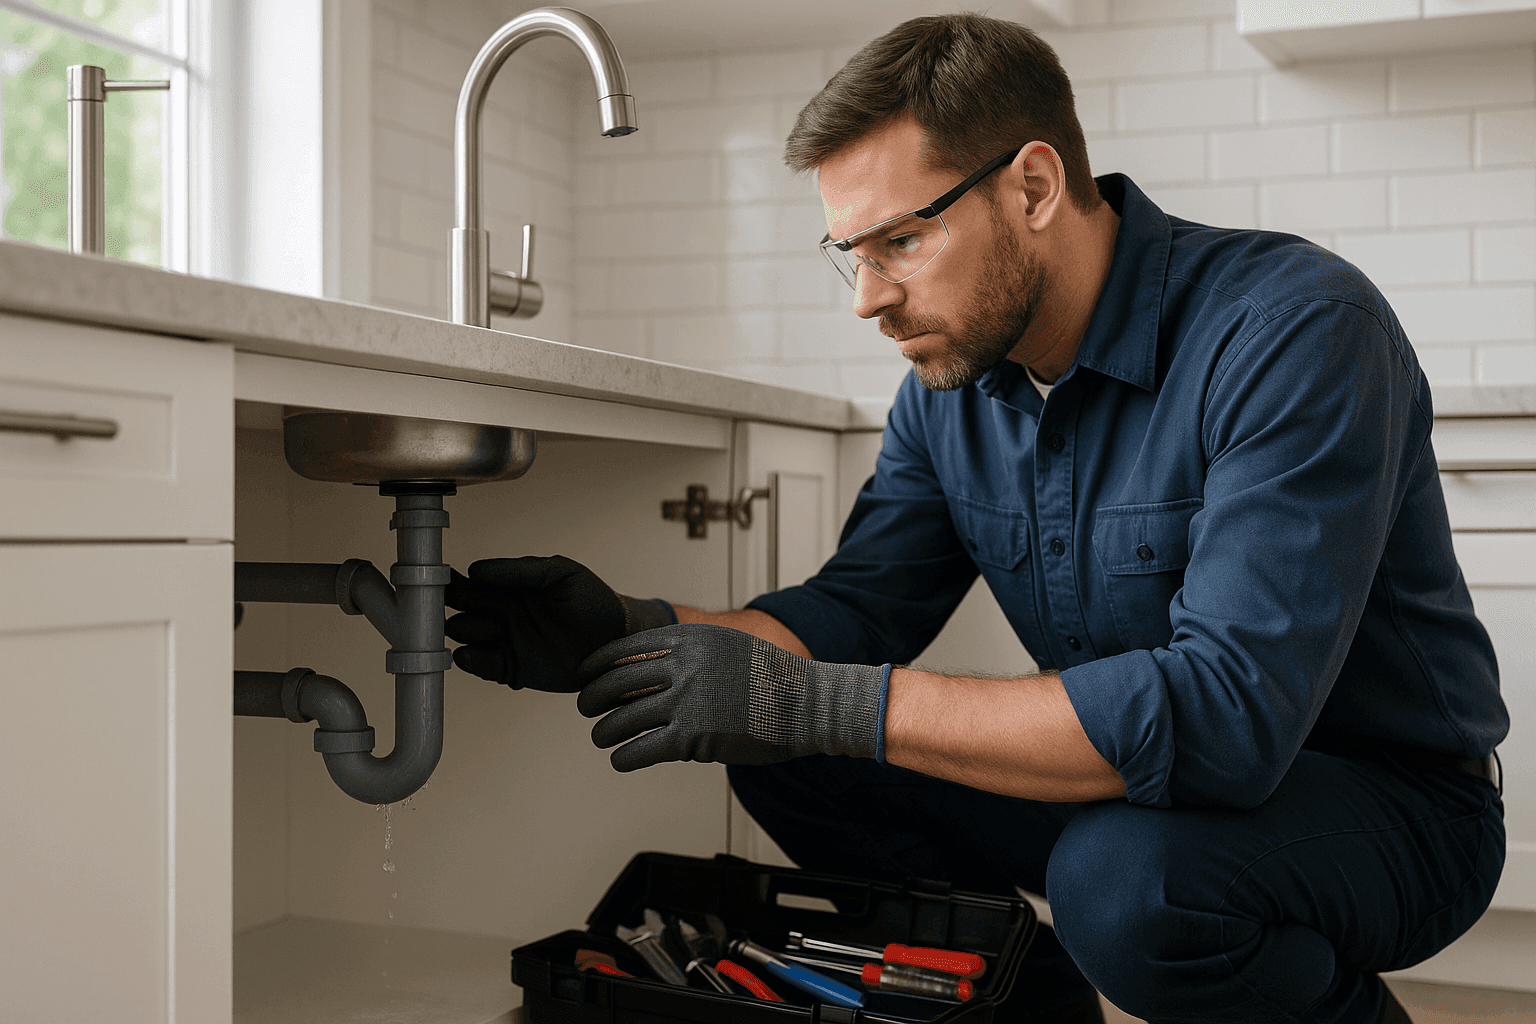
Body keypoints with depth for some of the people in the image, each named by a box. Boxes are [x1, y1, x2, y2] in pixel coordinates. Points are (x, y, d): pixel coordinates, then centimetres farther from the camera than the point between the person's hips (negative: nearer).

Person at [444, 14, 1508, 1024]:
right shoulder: (951, 379, -2)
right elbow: (859, 608, 1)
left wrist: (816, 703, -37)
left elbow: (1228, 707, -36)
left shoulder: (1296, 330, -26)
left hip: (1396, 800, -5)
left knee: (1122, 880, -36)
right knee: (790, 761, -7)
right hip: (1136, 773, 6)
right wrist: (631, 633, -18)